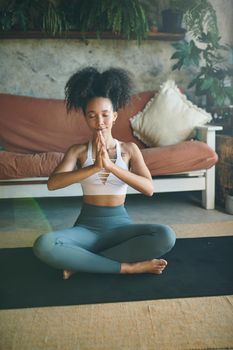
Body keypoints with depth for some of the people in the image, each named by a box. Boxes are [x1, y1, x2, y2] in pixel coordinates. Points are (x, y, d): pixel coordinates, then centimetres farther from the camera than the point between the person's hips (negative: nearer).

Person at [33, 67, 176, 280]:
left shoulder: (129, 149, 2)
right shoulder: (78, 151, 1)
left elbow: (149, 189, -14)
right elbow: (52, 183, -18)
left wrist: (111, 166, -26)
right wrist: (95, 167, -30)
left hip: (120, 225, 1)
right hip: (87, 227, 0)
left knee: (166, 236, -29)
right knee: (43, 245, -31)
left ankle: (83, 263, -19)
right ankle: (127, 267, -21)